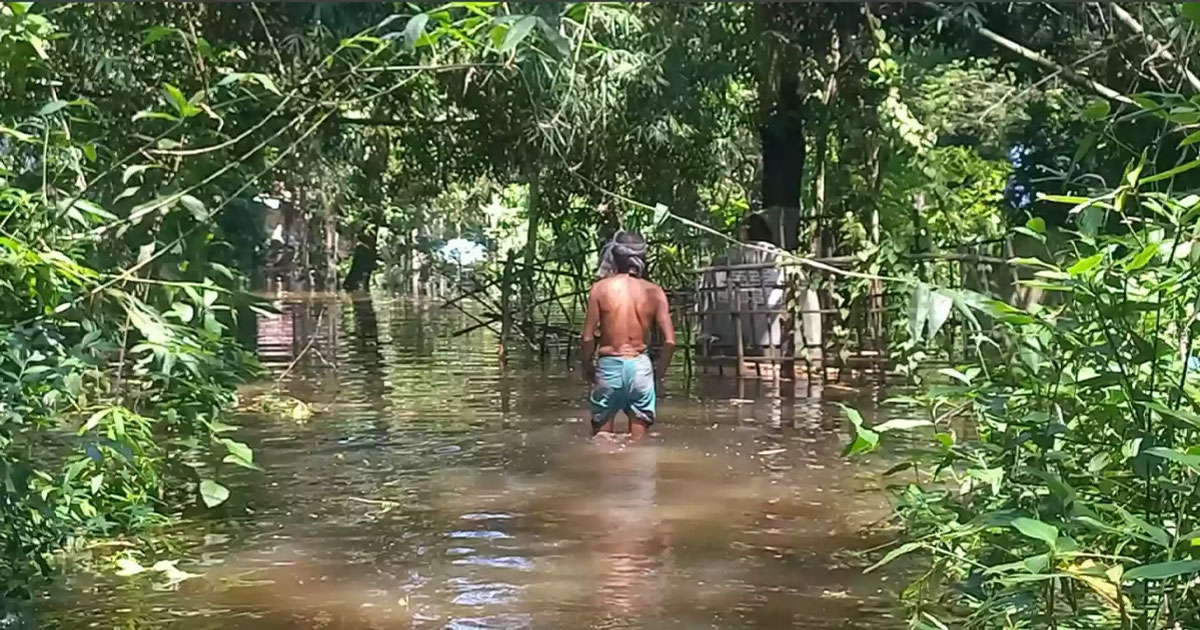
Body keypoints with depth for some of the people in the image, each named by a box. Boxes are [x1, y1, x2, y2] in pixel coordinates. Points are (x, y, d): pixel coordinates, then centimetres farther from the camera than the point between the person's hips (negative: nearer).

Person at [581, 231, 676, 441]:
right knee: (638, 439, 10)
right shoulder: (653, 292, -1)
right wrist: (659, 370, 10)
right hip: (640, 366, 1)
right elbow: (669, 340, -6)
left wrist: (587, 368, 9)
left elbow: (588, 338, -8)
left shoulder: (601, 288, -5)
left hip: (609, 366, -1)